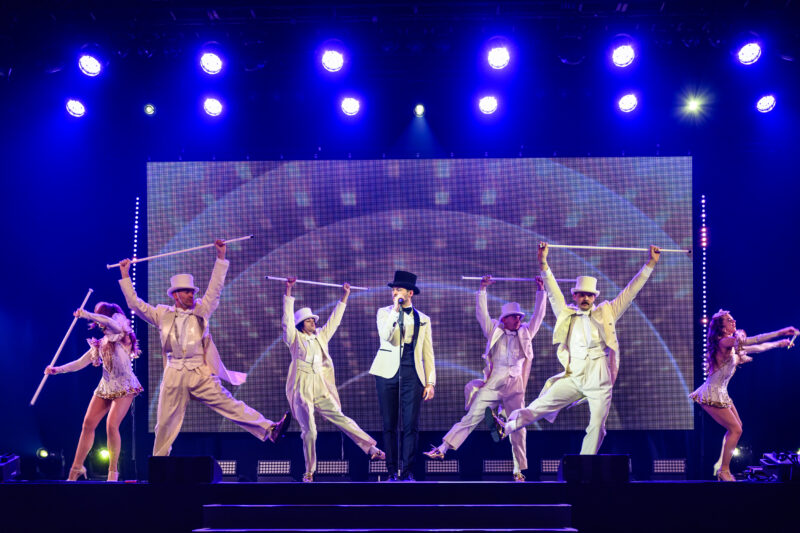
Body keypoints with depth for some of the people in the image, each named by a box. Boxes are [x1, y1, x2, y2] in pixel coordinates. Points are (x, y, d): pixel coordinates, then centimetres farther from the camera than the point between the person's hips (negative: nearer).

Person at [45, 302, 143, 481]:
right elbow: (81, 363, 15)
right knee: (88, 424, -1)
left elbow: (112, 323, -27)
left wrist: (86, 315, -23)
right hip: (105, 387, 7)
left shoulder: (122, 336, -4)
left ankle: (113, 471, -5)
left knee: (111, 425, -18)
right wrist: (58, 369, 5)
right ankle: (77, 468, 9)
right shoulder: (100, 343, 15)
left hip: (124, 387, -7)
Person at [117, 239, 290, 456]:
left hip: (201, 375, 0)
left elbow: (215, 288, 5)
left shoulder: (201, 311, 10)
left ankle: (269, 429, -16)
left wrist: (221, 257, 0)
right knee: (166, 422, 5)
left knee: (229, 404, -9)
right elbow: (135, 304, 12)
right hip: (174, 377, 1)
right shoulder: (163, 315, 9)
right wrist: (125, 276, 12)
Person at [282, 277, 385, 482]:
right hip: (302, 391, -4)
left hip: (321, 390, 4)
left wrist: (345, 296, 19)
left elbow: (334, 319, 21)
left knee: (341, 419, -7)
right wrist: (289, 291, -12)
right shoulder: (295, 338, 4)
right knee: (309, 431, -9)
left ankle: (371, 448, -11)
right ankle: (309, 472, 2)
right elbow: (288, 317, -6)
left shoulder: (321, 336, 17)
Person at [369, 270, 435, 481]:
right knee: (389, 425, 1)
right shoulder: (384, 312, 9)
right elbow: (385, 335, -12)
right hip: (388, 373, 0)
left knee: (411, 425, -5)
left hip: (412, 374, 0)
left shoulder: (423, 319, 12)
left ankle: (407, 473, -1)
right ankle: (392, 472, 7)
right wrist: (395, 309, -12)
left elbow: (428, 353, 11)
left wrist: (430, 382, 4)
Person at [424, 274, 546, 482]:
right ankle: (442, 448, -6)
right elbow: (482, 313, 3)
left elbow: (538, 315, 11)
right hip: (491, 384, -1)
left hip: (514, 386, 2)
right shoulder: (494, 332, 9)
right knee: (471, 418, -6)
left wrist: (541, 291, 6)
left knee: (518, 428, 1)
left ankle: (518, 469, 7)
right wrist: (483, 289, -3)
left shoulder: (525, 333, 13)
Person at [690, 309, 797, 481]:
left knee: (736, 427, 16)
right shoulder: (725, 342, -16)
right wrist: (780, 333, -23)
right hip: (713, 394, -10)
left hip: (721, 393, 10)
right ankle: (724, 471, 0)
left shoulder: (732, 344, 13)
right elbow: (751, 341, -25)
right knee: (735, 429, -7)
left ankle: (721, 465, 21)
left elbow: (753, 348, 25)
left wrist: (778, 344, 28)